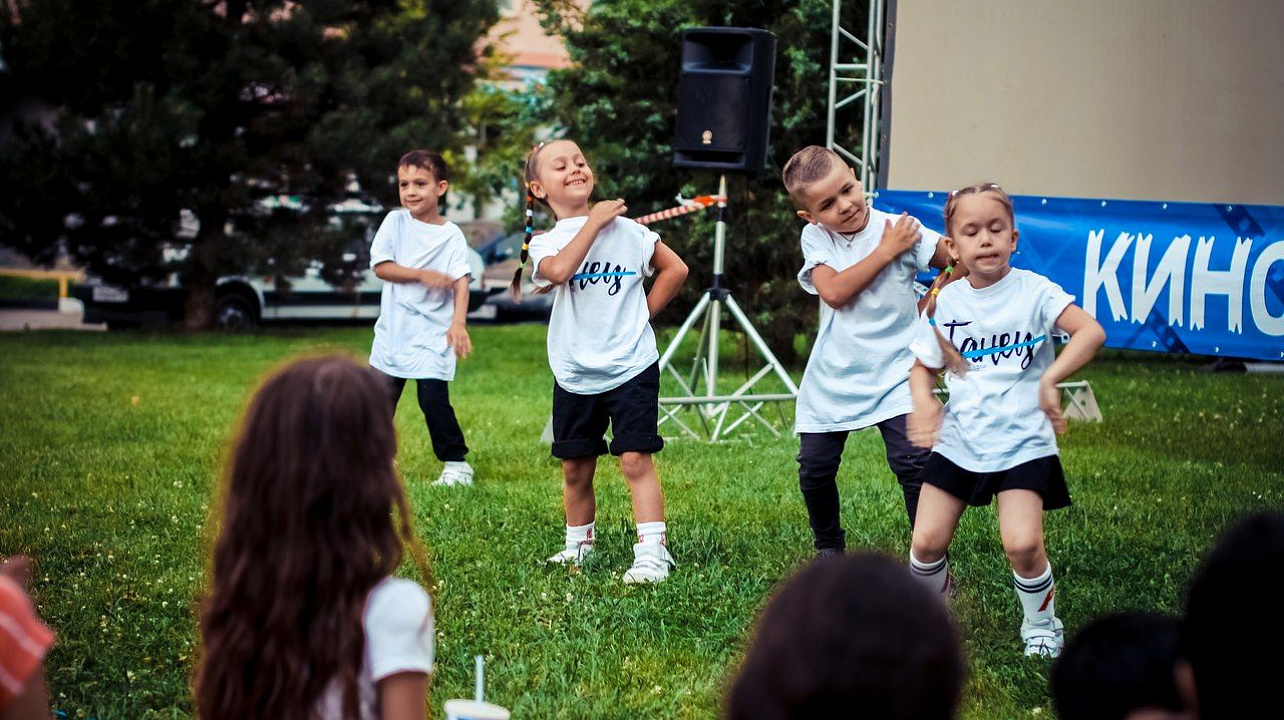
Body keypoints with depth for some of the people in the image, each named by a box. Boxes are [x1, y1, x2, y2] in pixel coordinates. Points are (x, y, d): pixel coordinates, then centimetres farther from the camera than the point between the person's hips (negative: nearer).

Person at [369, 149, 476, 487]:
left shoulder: (452, 236, -5)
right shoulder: (395, 222, 2)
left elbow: (461, 282, -13)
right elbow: (381, 266, -4)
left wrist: (459, 322, -28)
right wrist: (423, 275, -15)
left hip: (433, 332, -4)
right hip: (393, 329, 4)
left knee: (433, 399, -11)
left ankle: (456, 463, 2)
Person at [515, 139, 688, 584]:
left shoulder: (625, 229, 0)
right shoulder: (544, 244, 0)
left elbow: (674, 269, 8)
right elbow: (559, 271, -25)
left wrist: (642, 314, 2)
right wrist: (593, 221, -18)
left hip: (631, 366, -2)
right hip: (574, 374, 2)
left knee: (635, 459, -11)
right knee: (576, 468, 11)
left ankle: (652, 551, -12)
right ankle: (579, 543, 30)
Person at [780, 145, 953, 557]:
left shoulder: (901, 229, -8)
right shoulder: (815, 237, -3)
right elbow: (833, 292, -19)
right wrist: (886, 250, -17)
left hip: (894, 373, -2)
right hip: (833, 376, 2)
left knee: (913, 462, -16)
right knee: (815, 468, 6)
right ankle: (829, 547, 32)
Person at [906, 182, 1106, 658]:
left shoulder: (1033, 291, -8)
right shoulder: (944, 302, 3)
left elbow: (1091, 332, -20)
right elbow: (923, 366, 13)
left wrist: (1050, 381, -30)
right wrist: (923, 401, -9)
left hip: (1022, 443, -3)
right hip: (957, 440, 3)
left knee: (1022, 545, -17)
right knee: (927, 542, -2)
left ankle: (1041, 623, 10)